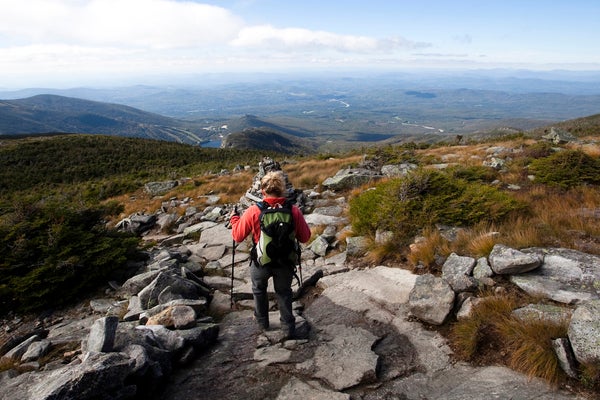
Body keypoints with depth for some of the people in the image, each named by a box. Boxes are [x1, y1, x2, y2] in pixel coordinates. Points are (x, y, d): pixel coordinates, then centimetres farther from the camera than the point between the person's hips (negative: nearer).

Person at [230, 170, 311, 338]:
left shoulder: (253, 211, -19)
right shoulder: (294, 211, -16)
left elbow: (237, 236, -7)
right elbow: (305, 237, -4)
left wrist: (234, 218, 11)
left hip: (261, 262, 0)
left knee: (259, 290, 28)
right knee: (284, 293, 23)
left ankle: (262, 323, 44)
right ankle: (288, 329, 29)